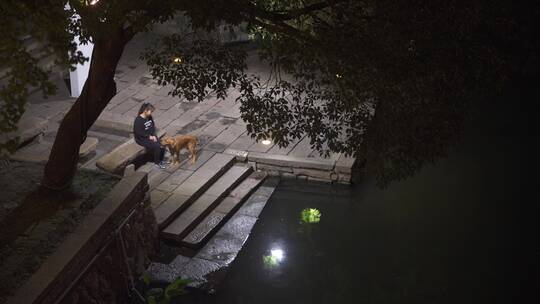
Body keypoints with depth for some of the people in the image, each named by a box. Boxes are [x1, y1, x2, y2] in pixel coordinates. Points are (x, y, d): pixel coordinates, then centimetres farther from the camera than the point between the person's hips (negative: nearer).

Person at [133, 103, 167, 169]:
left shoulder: (149, 117, 4)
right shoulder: (138, 120, -21)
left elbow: (153, 127, 11)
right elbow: (139, 133, -22)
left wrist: (153, 136, -6)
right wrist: (149, 137, -20)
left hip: (151, 136, 8)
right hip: (142, 139, -8)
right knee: (157, 146, -24)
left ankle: (160, 160, 7)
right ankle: (157, 163, -6)